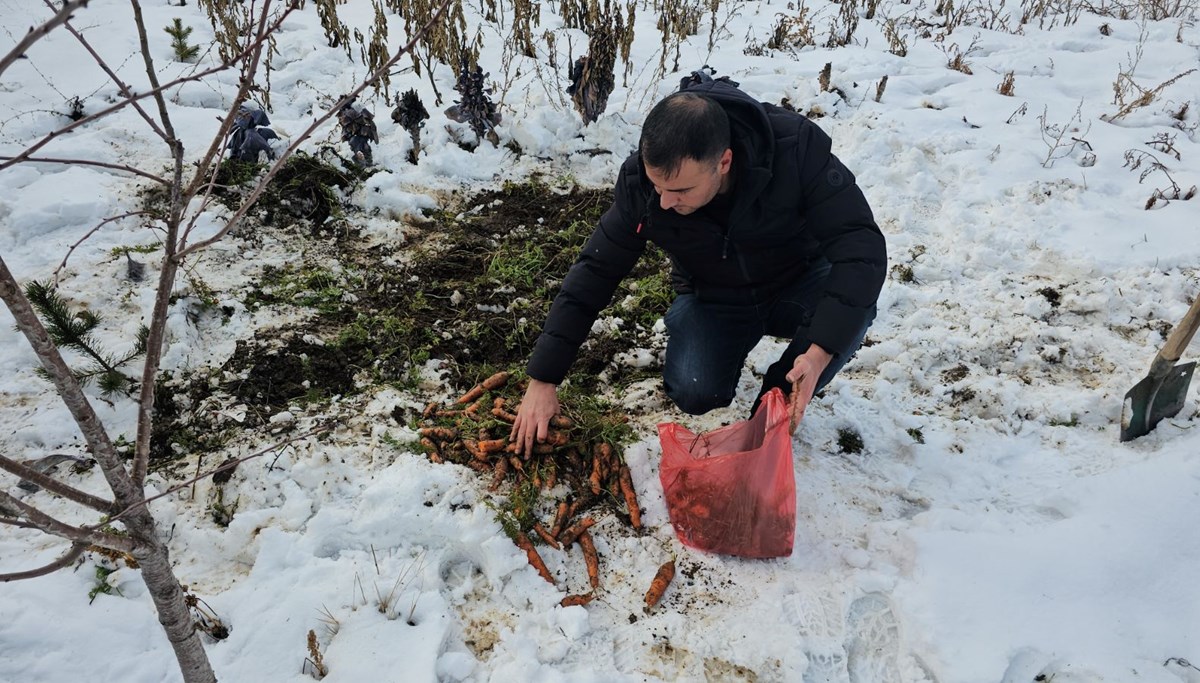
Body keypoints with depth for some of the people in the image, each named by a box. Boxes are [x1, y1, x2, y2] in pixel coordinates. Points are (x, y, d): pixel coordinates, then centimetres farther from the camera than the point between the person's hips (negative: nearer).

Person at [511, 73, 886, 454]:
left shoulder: (797, 147, -31)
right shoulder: (640, 181, -24)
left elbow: (861, 244, -31)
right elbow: (595, 272, -16)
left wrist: (821, 350, -45)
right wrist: (542, 379, -18)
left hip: (798, 285, 0)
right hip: (713, 299, 1)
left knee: (852, 302, -32)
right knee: (694, 394, -25)